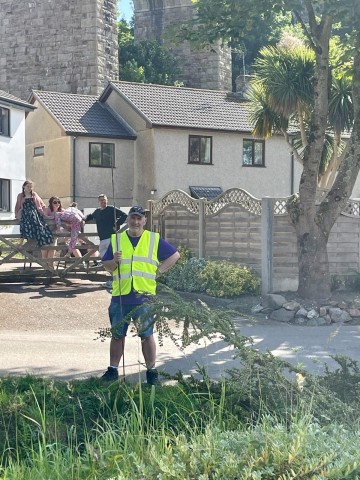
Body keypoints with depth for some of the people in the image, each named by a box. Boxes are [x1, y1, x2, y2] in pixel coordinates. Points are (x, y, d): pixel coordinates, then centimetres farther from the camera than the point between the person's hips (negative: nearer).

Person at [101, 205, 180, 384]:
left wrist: (159, 270, 2)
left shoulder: (154, 239, 6)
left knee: (146, 335, 2)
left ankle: (151, 371, 12)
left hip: (144, 296, -2)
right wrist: (114, 261, -11)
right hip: (120, 296, 2)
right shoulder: (116, 239, 9)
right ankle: (113, 369, 18)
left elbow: (175, 255, 11)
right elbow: (106, 266, 11)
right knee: (117, 335, 8)